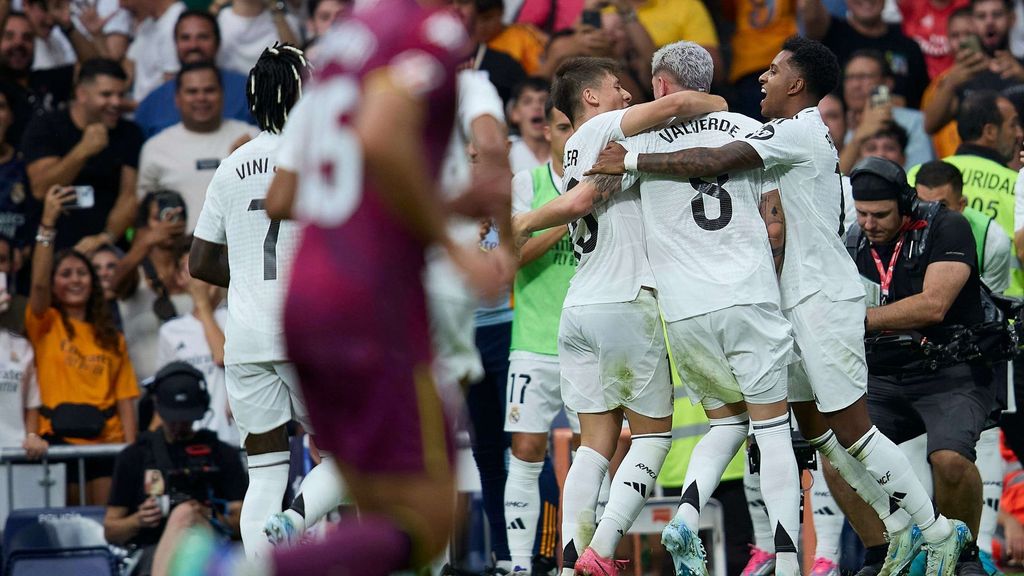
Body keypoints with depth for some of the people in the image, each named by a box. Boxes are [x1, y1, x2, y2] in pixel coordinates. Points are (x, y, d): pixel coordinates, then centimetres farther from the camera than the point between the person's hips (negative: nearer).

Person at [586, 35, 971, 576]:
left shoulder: (797, 132, -15)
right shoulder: (811, 134, 16)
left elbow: (714, 162, -25)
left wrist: (631, 161, -20)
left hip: (824, 300, -10)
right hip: (803, 300, 10)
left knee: (850, 429, -7)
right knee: (815, 426, 12)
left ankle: (938, 531, -1)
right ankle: (901, 528, 16)